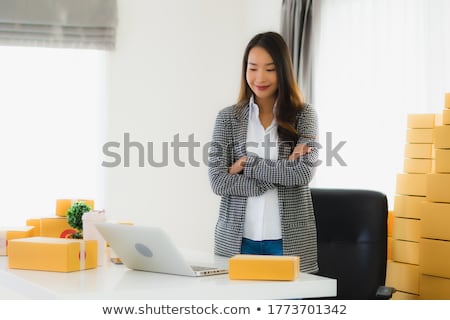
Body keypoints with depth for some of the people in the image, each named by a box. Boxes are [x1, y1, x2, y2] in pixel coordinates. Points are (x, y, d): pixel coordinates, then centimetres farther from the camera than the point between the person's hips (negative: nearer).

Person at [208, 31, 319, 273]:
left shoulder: (303, 115, 2)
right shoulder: (228, 117, 4)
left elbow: (304, 172, -11)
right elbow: (217, 180, -7)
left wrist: (247, 165, -10)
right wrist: (282, 172, -12)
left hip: (289, 238, 0)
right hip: (237, 237, 1)